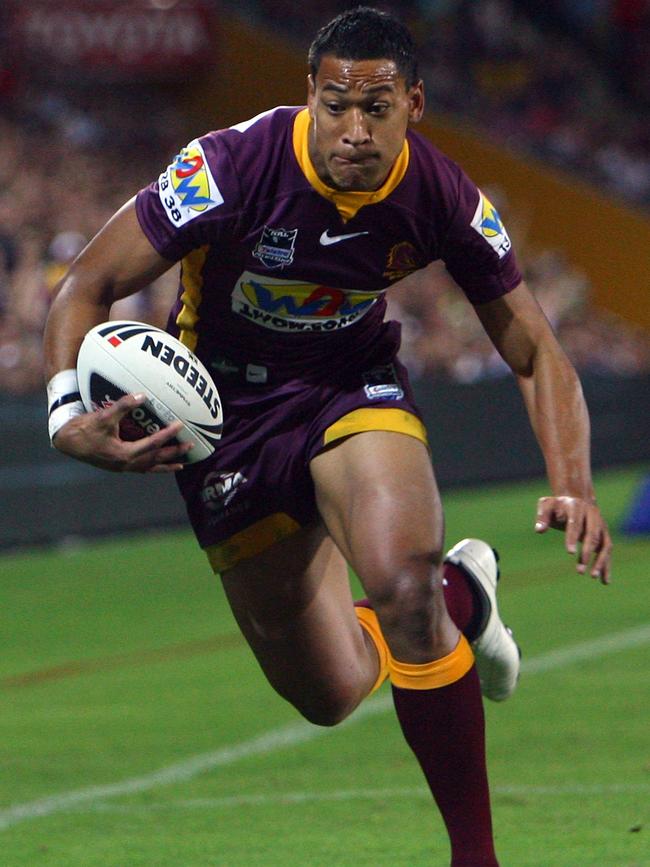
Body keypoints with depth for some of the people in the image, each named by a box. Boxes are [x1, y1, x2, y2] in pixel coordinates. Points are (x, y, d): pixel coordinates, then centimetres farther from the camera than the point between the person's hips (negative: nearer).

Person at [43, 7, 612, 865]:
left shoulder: (442, 197, -19)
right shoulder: (235, 166, -28)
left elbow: (535, 352, -8)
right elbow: (88, 286, -21)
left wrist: (573, 486, -25)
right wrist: (68, 413, -41)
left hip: (355, 390, 0)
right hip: (226, 409, 0)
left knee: (402, 584, -33)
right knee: (331, 696, 7)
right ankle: (460, 593, 41)